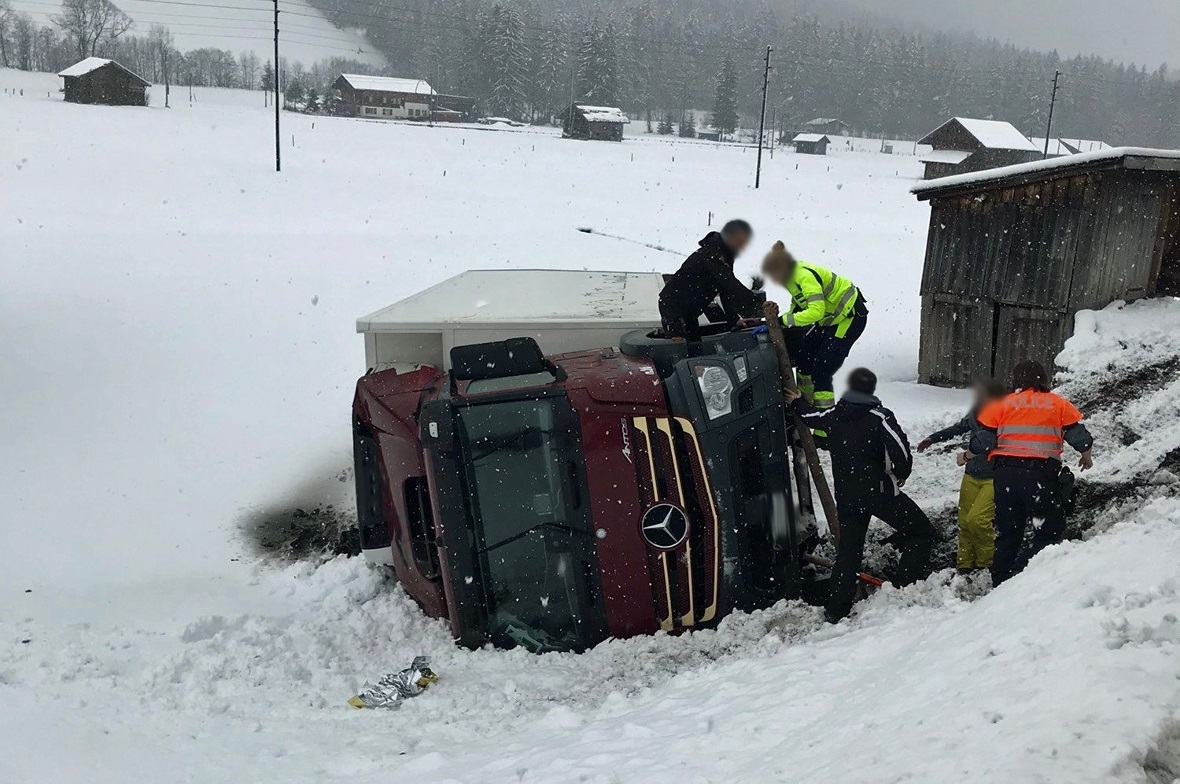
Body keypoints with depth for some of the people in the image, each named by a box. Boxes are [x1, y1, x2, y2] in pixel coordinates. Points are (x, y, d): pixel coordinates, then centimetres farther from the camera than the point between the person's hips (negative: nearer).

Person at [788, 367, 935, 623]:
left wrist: (798, 403, 44)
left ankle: (836, 609, 15)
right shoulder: (879, 417, -14)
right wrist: (902, 473, -3)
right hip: (879, 491, -5)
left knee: (848, 548, 15)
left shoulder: (834, 416, 1)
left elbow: (810, 416, 22)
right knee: (922, 532, 9)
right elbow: (900, 448, -24)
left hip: (846, 495, 5)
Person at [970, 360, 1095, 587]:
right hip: (1042, 473, -3)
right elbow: (1080, 437, 9)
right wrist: (1086, 457, 29)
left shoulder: (1002, 404, 10)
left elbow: (983, 441, 5)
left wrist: (967, 455, 24)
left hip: (1006, 474, 3)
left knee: (1007, 534, 13)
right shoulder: (1059, 404, 9)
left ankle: (1000, 583, 13)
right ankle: (1018, 573, -16)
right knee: (1050, 532, 4)